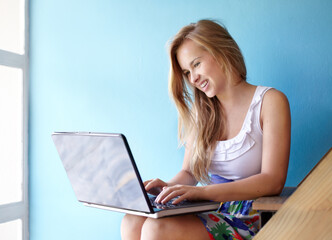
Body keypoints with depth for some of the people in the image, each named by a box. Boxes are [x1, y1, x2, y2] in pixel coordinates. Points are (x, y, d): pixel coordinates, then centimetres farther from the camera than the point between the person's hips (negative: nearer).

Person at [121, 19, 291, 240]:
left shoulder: (270, 102, -5)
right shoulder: (200, 111, 12)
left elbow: (273, 182, -14)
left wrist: (203, 191, -25)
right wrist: (170, 187, -9)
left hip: (248, 220, -5)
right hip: (208, 212, 5)